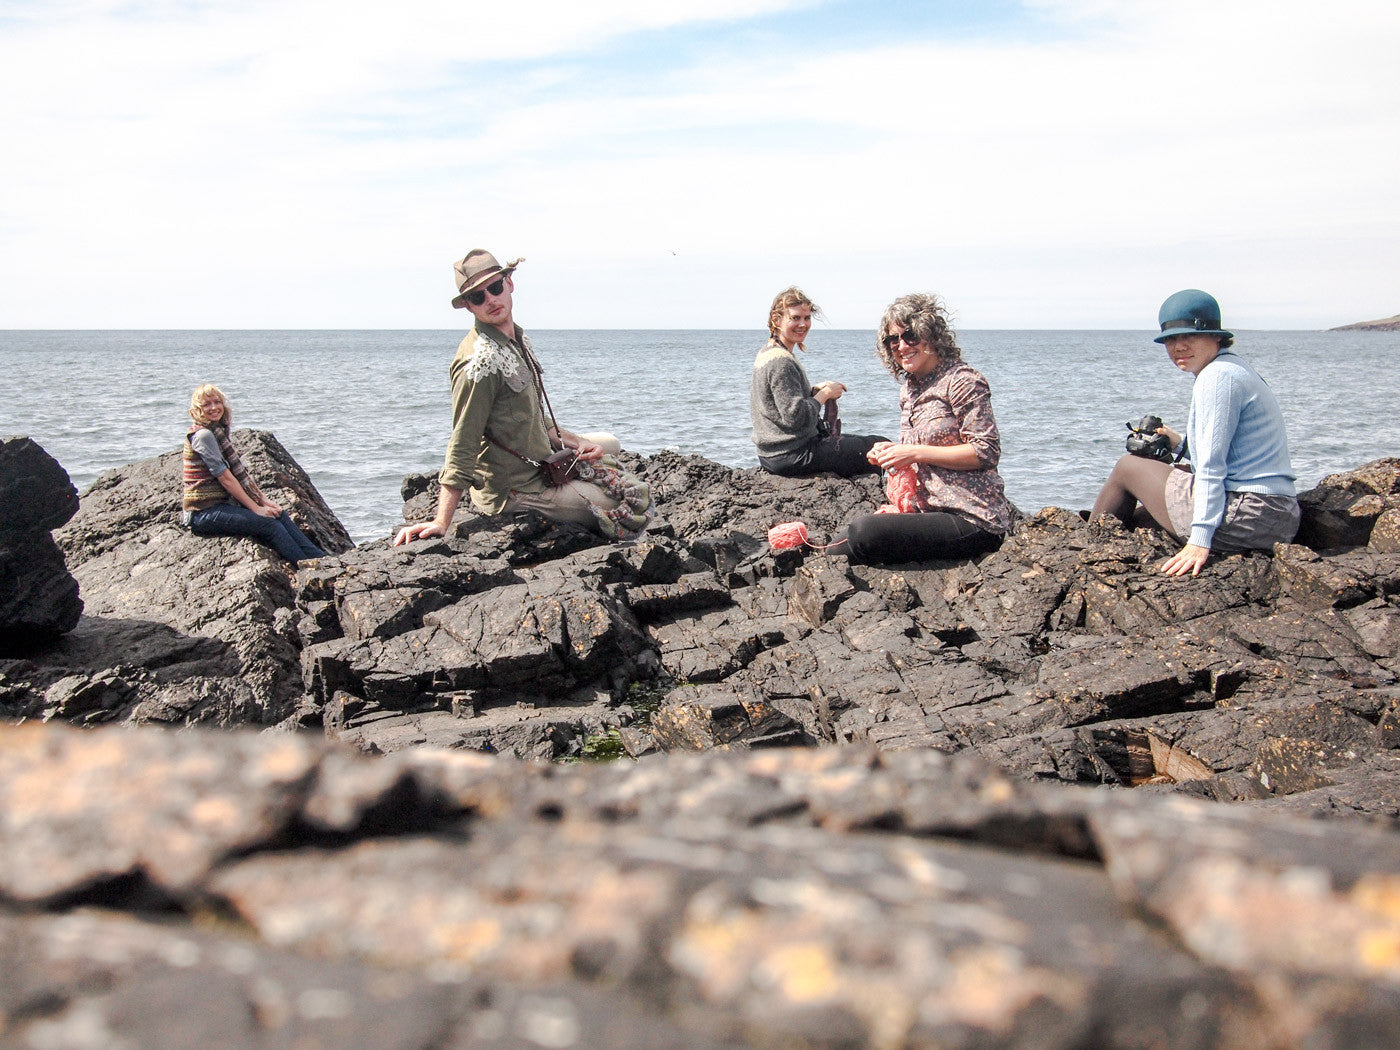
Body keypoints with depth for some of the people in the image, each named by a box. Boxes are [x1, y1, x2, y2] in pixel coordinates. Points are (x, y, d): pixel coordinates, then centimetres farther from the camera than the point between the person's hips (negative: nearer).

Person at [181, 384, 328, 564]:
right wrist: (255, 508, -14)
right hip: (204, 514, -8)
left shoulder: (218, 431, 16)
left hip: (222, 504, 8)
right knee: (269, 524, -19)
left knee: (279, 514, -6)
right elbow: (225, 478, -16)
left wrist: (264, 500, 4)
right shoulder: (203, 435, -13)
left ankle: (321, 559, -12)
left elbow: (240, 473, 14)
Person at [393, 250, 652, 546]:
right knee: (638, 502, -6)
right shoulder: (481, 361, -23)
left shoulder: (517, 339, 7)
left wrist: (576, 442, 5)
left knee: (609, 444, 28)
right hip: (515, 492, -9)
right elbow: (463, 445, -27)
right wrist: (440, 523, -30)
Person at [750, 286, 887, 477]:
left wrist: (816, 390, 5)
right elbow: (796, 417, -26)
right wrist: (824, 394, -11)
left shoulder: (766, 354, 11)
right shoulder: (782, 362, -21)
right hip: (792, 457, -11)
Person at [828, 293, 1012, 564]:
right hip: (930, 511, 8)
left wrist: (915, 453, -16)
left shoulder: (961, 380, -9)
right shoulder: (909, 389, 17)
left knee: (862, 532, -25)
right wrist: (891, 453, 3)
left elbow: (987, 452, -15)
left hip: (973, 521, -8)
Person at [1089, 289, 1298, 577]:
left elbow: (1212, 467, -20)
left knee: (1127, 467, 10)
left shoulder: (1217, 376, -14)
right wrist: (1182, 445, 21)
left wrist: (1200, 541, -22)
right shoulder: (1235, 369, 17)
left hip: (1246, 517, -10)